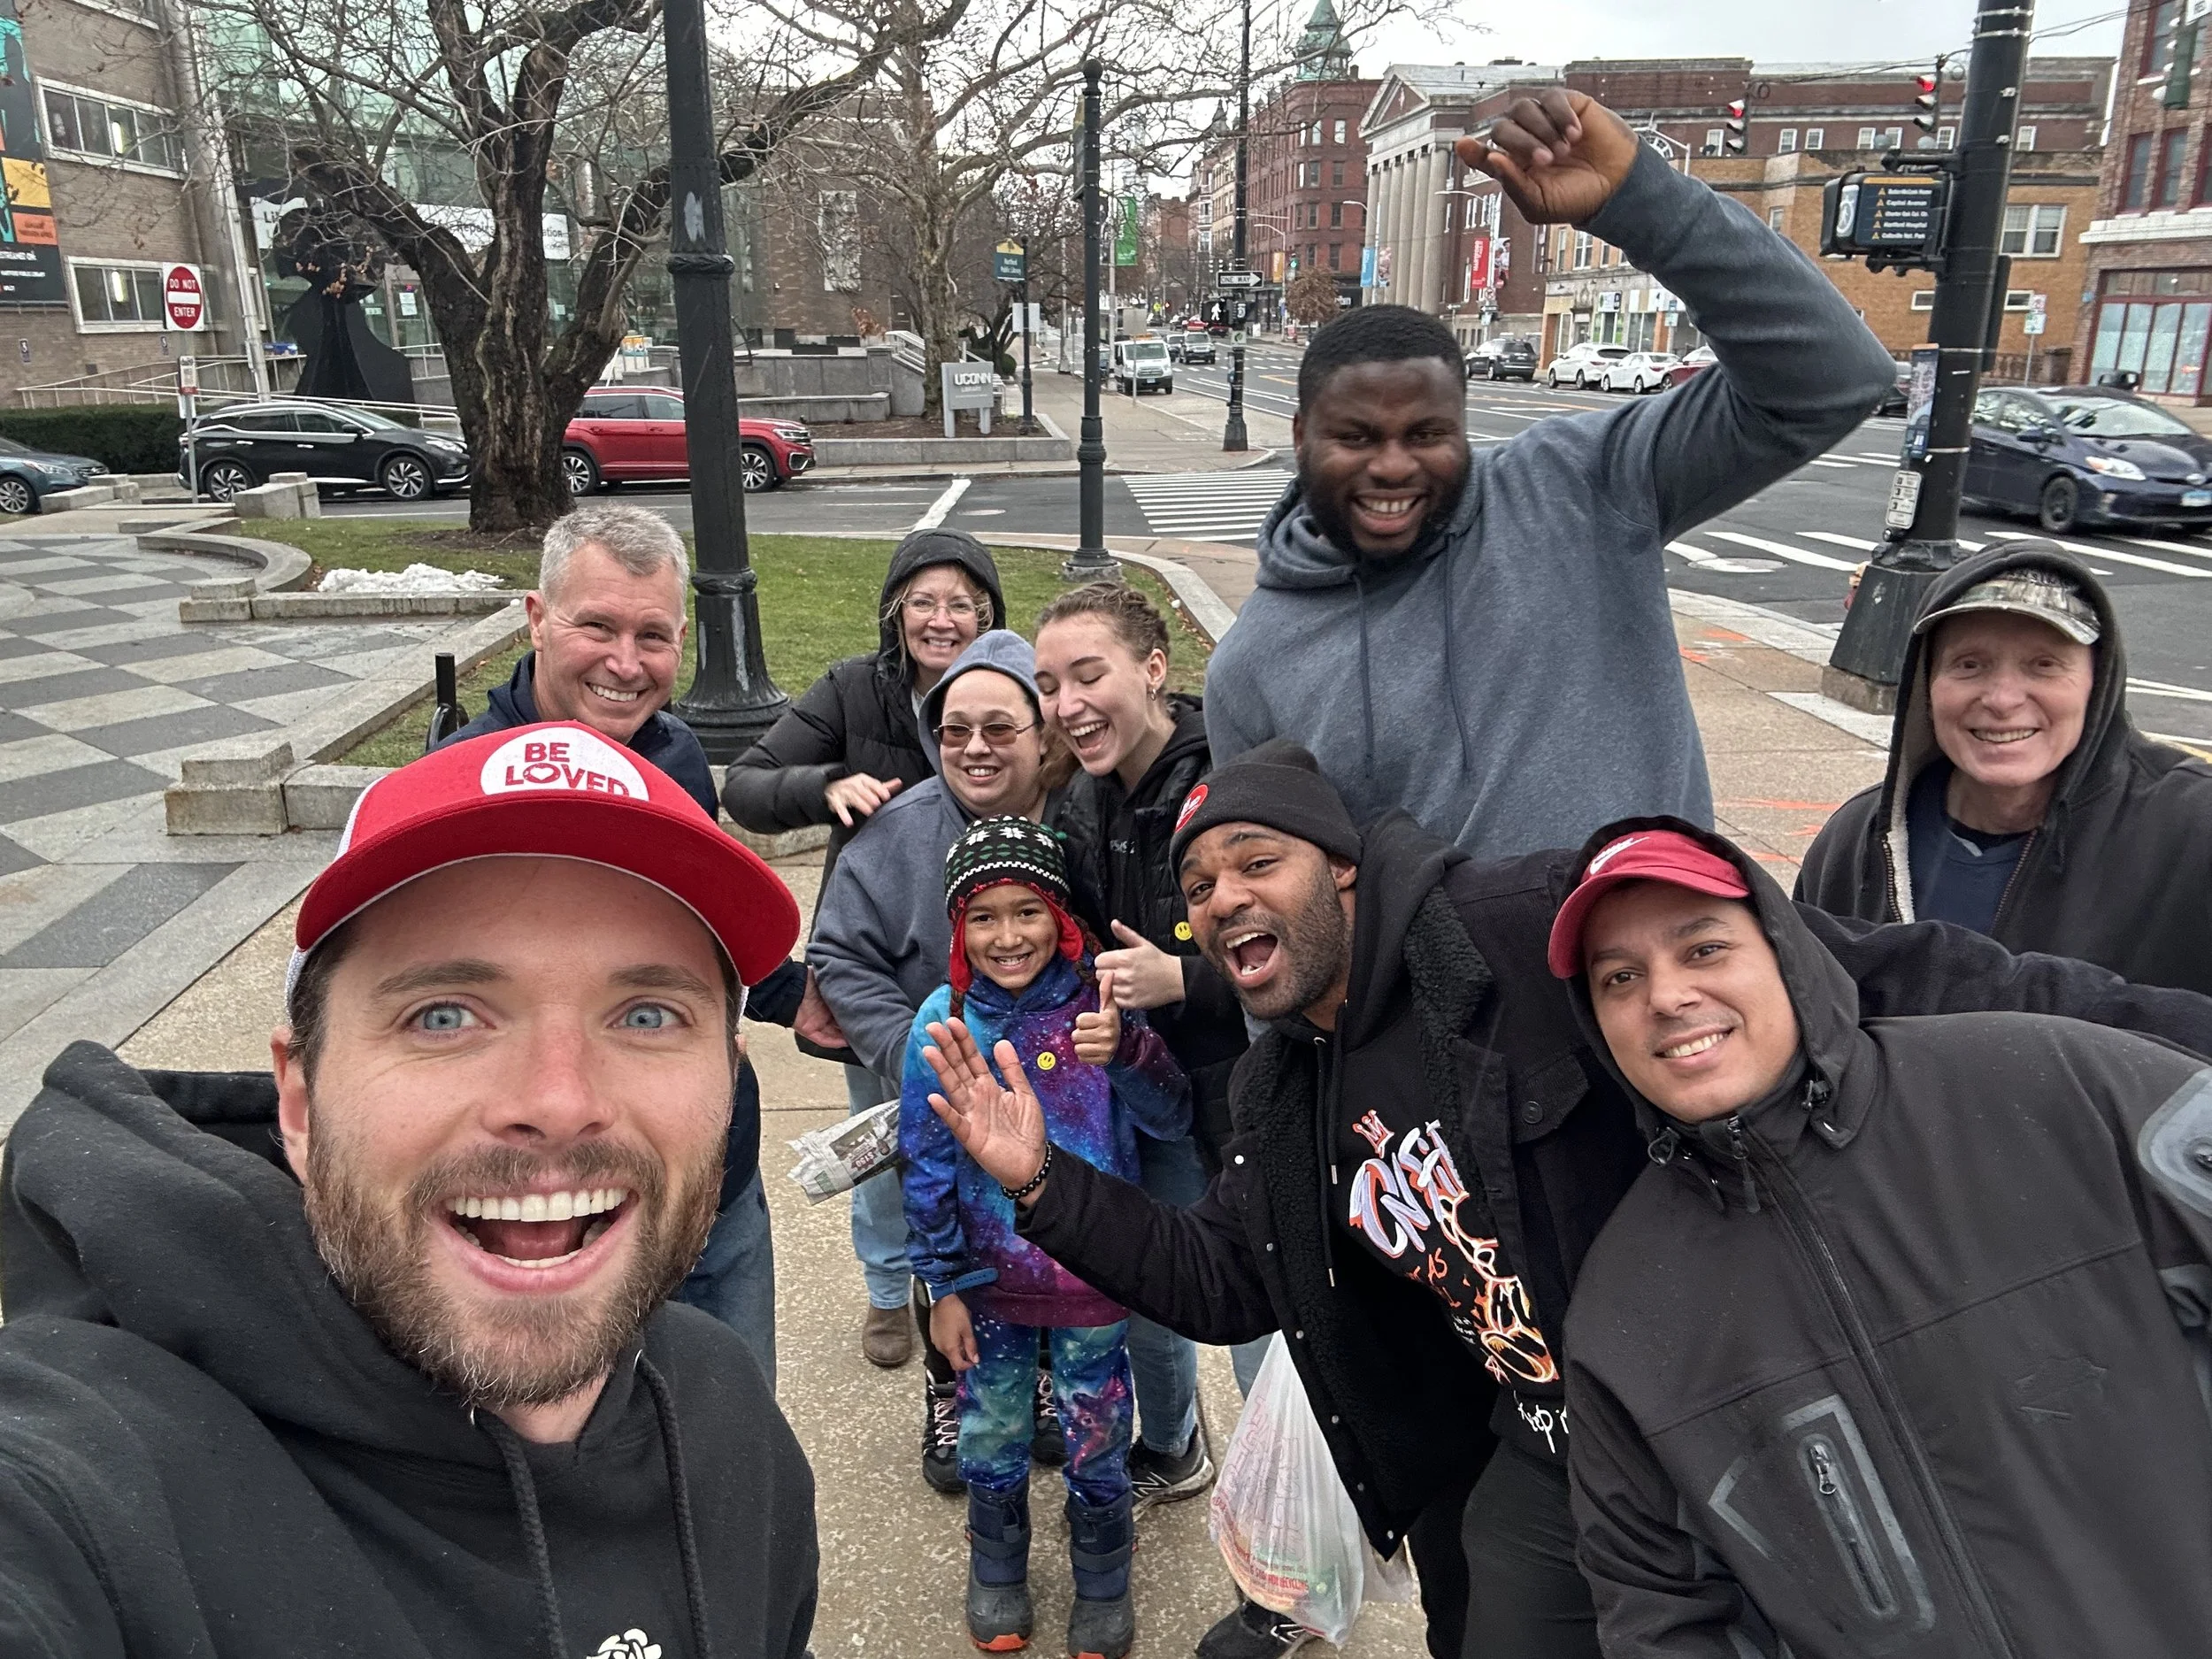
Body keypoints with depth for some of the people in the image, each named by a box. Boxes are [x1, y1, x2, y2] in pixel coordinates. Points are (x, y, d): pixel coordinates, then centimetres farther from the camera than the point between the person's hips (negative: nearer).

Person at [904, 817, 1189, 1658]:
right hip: (989, 1279, 1)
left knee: (1097, 1441, 15)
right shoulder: (943, 1020, -11)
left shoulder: (1099, 1002, -14)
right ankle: (996, 1575, 44)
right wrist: (943, 1286, -1)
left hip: (1092, 1271, -1)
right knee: (991, 1437, 18)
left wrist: (1124, 1051, -37)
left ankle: (1103, 1586, 40)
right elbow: (926, 1166, -3)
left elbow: (1172, 1121, -18)